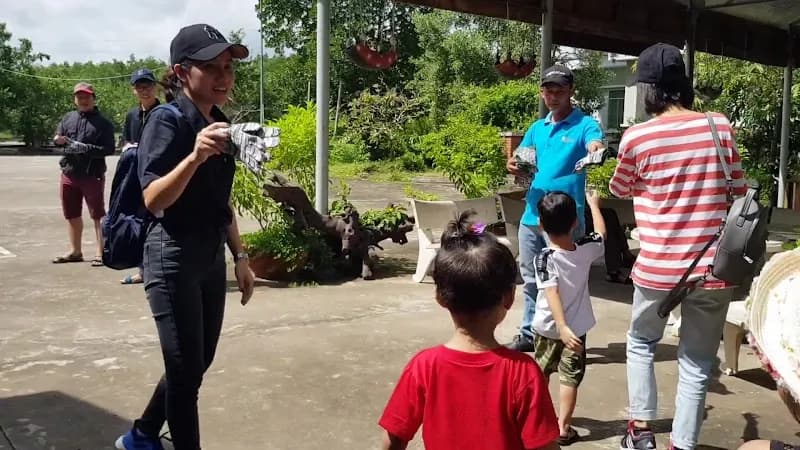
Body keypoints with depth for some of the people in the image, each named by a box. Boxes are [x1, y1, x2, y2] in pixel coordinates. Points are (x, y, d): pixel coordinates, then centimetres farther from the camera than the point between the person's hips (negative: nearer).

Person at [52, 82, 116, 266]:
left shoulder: (103, 122, -4)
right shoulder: (68, 118, 11)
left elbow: (109, 149, -10)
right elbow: (57, 138, 14)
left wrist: (87, 148, -23)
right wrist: (58, 140, -10)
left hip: (93, 175, -6)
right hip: (69, 173, 6)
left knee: (98, 215, -1)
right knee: (72, 215, 15)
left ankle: (101, 253, 5)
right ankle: (75, 251, 29)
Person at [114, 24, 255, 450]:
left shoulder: (219, 124, 9)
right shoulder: (168, 120, -14)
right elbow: (153, 200, -24)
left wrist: (240, 258, 17)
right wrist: (194, 157, -38)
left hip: (211, 258, 8)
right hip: (173, 259, -8)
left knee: (197, 363, 17)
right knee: (185, 370, -1)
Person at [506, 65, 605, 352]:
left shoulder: (585, 125, -5)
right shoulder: (537, 128, 13)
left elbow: (596, 145, -26)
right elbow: (521, 164, 17)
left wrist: (596, 150, -50)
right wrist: (514, 167, -8)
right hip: (531, 216, 6)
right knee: (531, 280, 16)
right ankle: (529, 334, 30)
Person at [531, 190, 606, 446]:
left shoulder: (545, 258, -21)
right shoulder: (586, 250, -11)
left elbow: (551, 293, -30)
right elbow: (601, 233, 10)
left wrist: (562, 327, -35)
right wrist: (594, 204, 23)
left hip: (547, 328, -1)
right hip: (577, 327, 1)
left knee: (540, 374, 19)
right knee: (570, 379, 7)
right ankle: (563, 428, 8)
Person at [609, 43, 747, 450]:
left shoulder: (637, 137, -9)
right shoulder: (720, 127, -2)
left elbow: (619, 190, 9)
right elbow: (738, 192, 8)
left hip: (658, 267, -1)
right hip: (713, 267, 2)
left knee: (641, 344, 22)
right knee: (697, 364, 12)